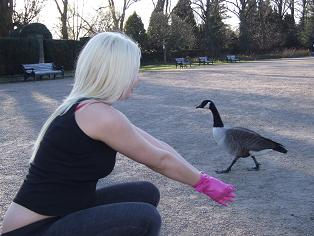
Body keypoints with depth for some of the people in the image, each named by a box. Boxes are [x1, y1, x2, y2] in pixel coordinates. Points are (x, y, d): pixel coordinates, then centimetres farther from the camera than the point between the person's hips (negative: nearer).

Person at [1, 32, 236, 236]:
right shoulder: (100, 115, -22)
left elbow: (156, 145, 9)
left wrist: (201, 177, 12)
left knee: (147, 193, 11)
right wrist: (204, 183, 4)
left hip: (59, 215, 9)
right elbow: (160, 160, -10)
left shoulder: (83, 108, 7)